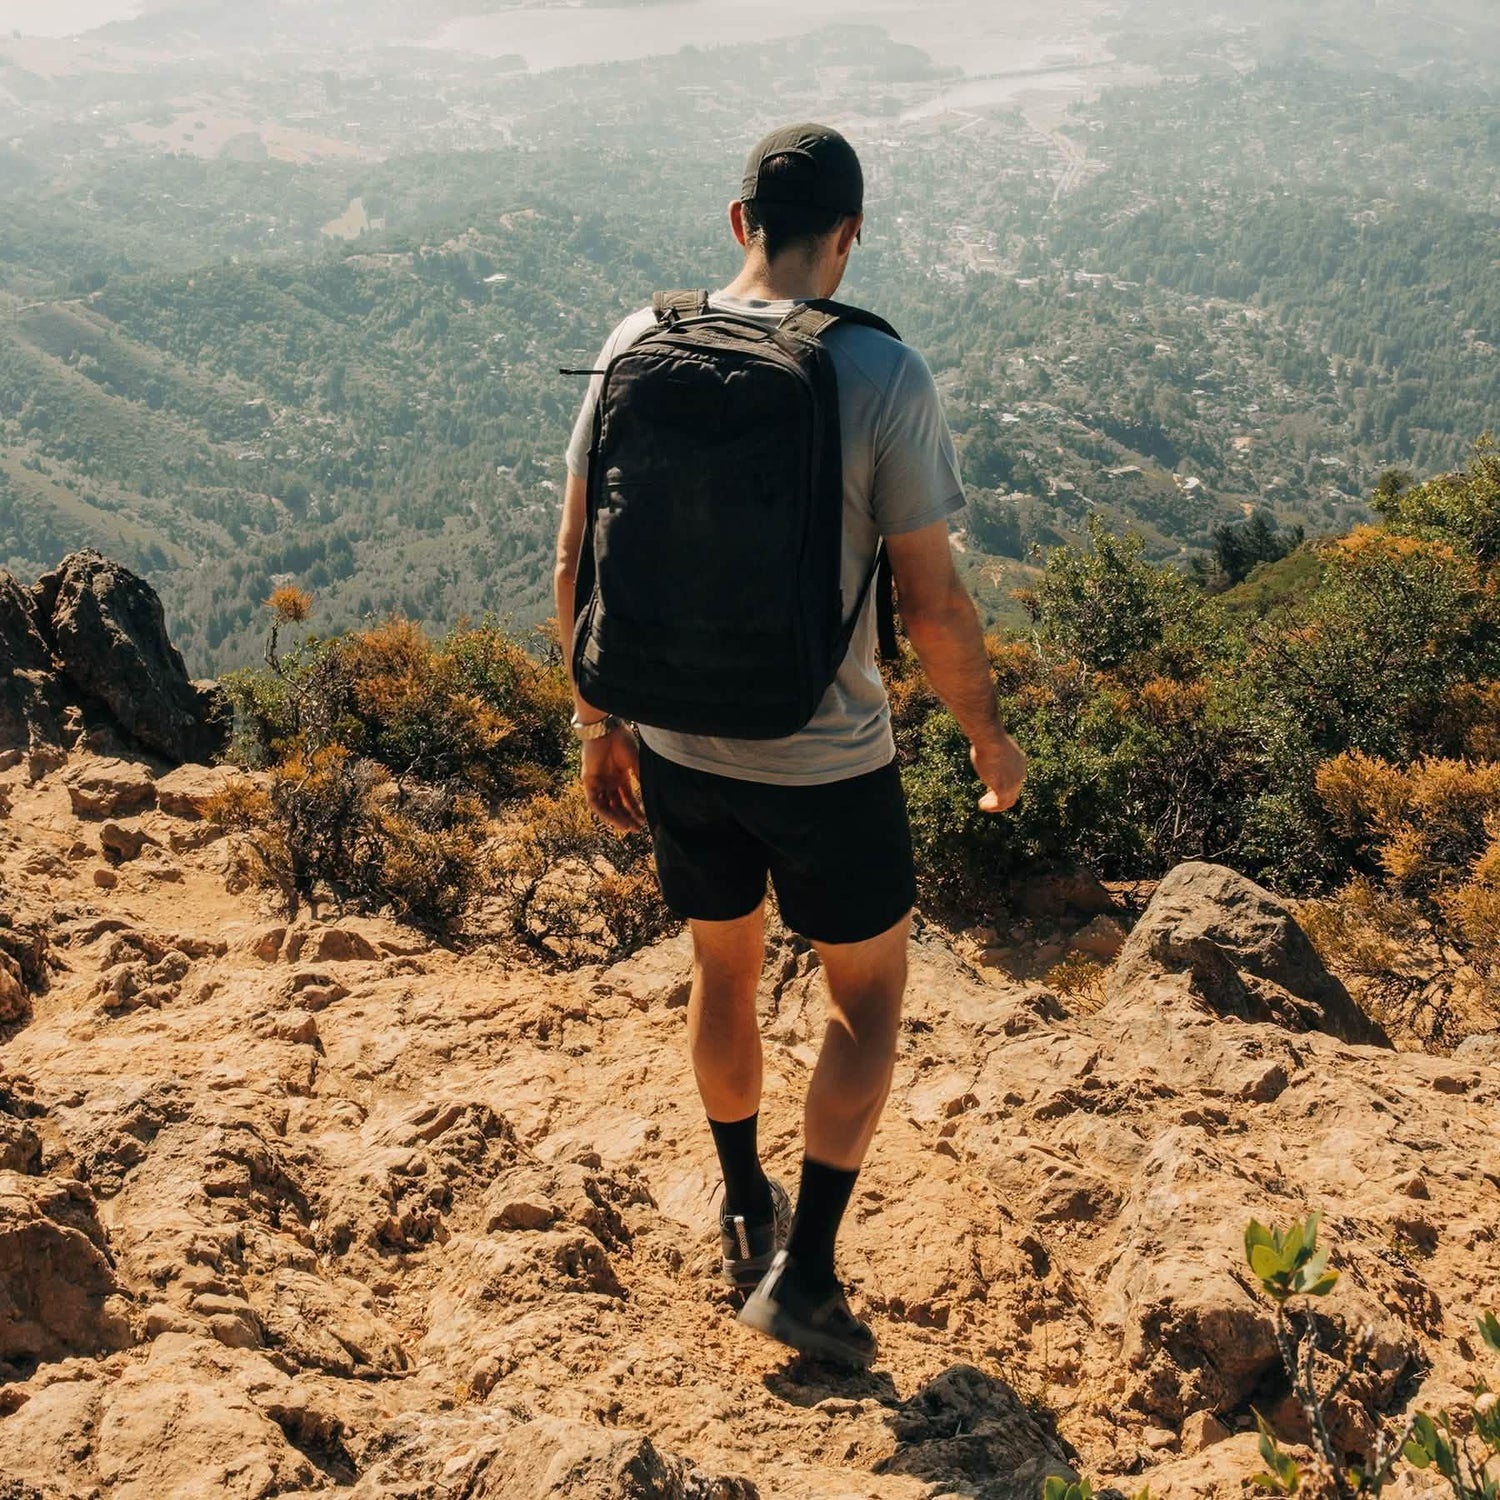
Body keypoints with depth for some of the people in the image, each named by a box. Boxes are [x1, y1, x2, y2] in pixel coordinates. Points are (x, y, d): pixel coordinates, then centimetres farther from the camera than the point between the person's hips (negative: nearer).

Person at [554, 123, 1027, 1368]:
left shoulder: (641, 345, -6)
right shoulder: (883, 377, -17)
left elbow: (579, 562, 0)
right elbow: (933, 607, -14)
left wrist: (600, 724, 12)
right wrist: (991, 740, 3)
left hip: (679, 748, 4)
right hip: (829, 763, -4)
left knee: (725, 969, 25)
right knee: (870, 997, 18)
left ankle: (747, 1217, 45)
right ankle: (804, 1273, 18)